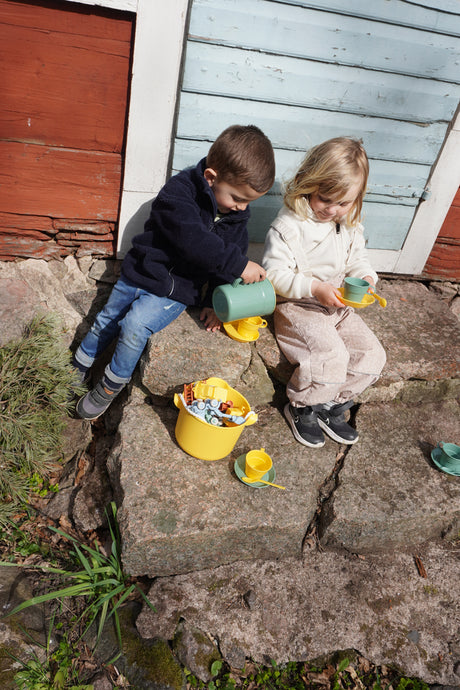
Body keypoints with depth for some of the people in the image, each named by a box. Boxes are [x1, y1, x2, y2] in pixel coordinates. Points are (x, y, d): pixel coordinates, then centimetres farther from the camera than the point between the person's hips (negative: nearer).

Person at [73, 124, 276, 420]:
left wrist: (215, 302, -4)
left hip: (176, 291, 0)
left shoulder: (237, 216, -3)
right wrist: (238, 264, -34)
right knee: (106, 321, 11)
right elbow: (192, 240, -34)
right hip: (140, 273, 0)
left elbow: (224, 270, 5)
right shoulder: (180, 190, -19)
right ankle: (77, 370, 38)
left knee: (135, 324, -21)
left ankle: (112, 385, 1)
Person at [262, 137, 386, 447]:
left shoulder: (350, 226, 6)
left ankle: (332, 404, 12)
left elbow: (357, 259, 17)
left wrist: (366, 278, -7)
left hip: (337, 305, 8)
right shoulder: (289, 225, -15)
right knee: (331, 355, -26)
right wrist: (314, 288, -27)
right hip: (297, 306, -7)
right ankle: (302, 408, 1)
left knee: (372, 354, -3)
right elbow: (275, 274, -18)